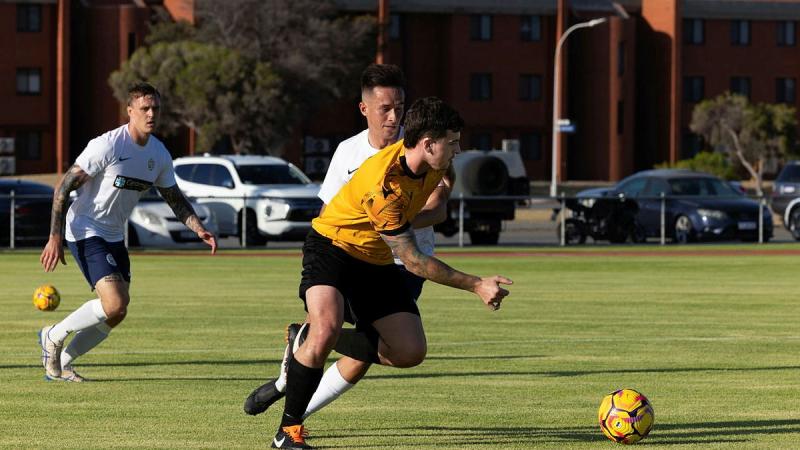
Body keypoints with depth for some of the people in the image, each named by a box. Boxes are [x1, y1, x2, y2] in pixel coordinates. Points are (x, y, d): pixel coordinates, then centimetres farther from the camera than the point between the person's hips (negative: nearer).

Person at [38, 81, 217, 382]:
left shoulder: (159, 154, 3)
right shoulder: (107, 146, -19)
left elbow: (174, 199, 18)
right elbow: (64, 187, -16)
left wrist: (199, 229, 2)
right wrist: (55, 238, -20)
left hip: (114, 237, 8)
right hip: (85, 231, -8)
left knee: (115, 314, 6)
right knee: (115, 304, -21)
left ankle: (60, 363, 21)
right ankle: (53, 336, -1)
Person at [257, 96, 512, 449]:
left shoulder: (434, 167, -10)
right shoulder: (384, 185, -33)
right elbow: (413, 261, -28)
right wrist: (476, 286, -26)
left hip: (376, 261, 8)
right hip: (332, 247, -8)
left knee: (410, 352, -4)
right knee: (327, 327, -33)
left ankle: (311, 341, 13)